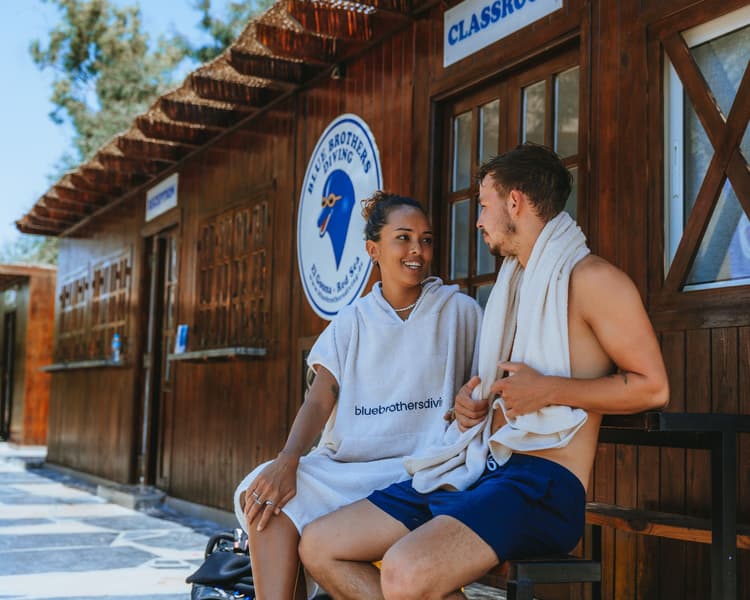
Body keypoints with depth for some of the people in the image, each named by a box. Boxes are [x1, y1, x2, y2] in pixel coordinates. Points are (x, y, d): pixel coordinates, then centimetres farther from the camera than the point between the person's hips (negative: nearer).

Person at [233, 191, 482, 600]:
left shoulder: (459, 312, 5)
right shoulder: (352, 322, 12)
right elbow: (318, 401, 0)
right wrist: (288, 458, -19)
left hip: (417, 472, -3)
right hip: (344, 464, 3)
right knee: (268, 498, -26)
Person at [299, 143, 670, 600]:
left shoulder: (590, 278, -5)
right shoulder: (515, 282, 23)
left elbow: (653, 387, -10)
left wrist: (547, 389, -15)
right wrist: (473, 401, 11)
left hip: (543, 481, -9)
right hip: (474, 468, 9)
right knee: (319, 547, -3)